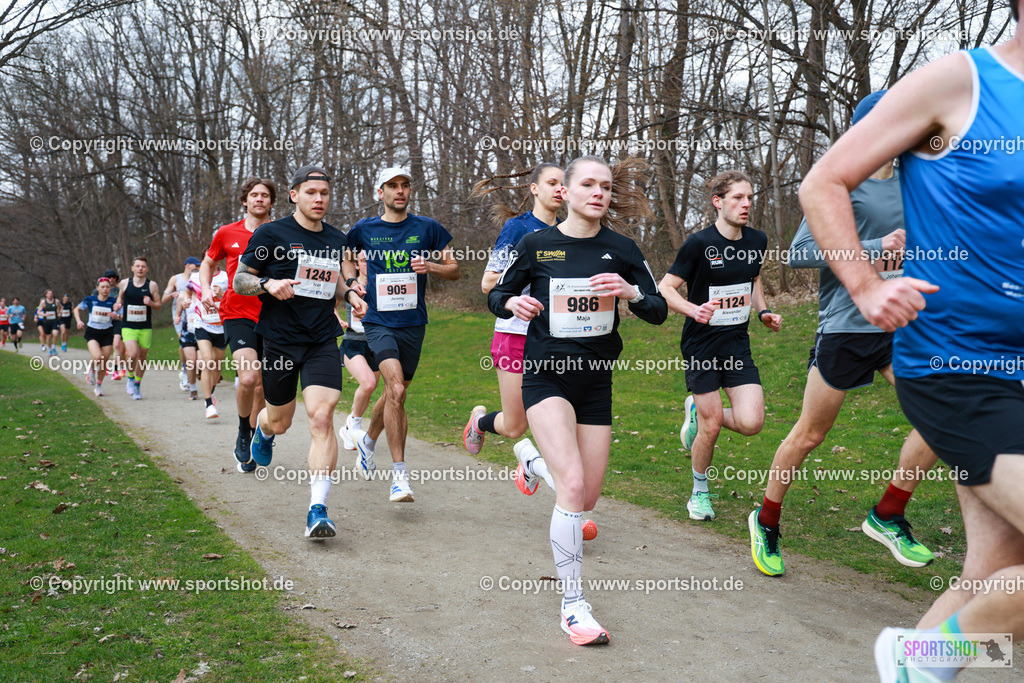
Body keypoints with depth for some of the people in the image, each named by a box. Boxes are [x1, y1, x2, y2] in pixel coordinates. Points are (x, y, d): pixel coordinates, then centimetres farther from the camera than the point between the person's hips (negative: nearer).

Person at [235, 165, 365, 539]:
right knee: (279, 421, 13)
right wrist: (268, 284, -20)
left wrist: (349, 294, 4)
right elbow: (239, 281, 0)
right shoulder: (271, 234, -5)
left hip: (322, 342, 2)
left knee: (321, 416, -16)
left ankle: (317, 509, -15)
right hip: (279, 340, -2)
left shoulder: (337, 240, 9)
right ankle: (262, 429, 54)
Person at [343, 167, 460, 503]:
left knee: (395, 392, 14)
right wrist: (351, 282, 5)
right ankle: (400, 474, -15)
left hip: (413, 323, 3)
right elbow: (346, 258, 24)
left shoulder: (427, 228, 4)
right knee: (396, 389, -21)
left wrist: (430, 266, -10)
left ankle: (368, 438, 47)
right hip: (378, 321, -2)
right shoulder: (364, 229, 4)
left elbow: (454, 269, 9)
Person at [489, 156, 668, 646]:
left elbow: (659, 313, 4)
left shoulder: (621, 250, 2)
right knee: (573, 485, -20)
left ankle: (537, 464, 45)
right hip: (546, 374, -3)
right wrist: (513, 303, -14)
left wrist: (631, 292, -17)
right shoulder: (537, 245, -2)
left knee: (588, 498, 9)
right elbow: (496, 296, 9)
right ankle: (572, 606, -9)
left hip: (595, 380, 4)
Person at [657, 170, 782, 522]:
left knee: (751, 423, -9)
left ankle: (698, 412, 23)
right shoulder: (699, 243, -13)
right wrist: (694, 310, -25)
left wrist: (763, 312, 6)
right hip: (701, 344, -5)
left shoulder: (757, 240, 4)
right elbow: (665, 288, -9)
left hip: (738, 343, 5)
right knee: (711, 428, -1)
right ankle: (700, 492, 26)